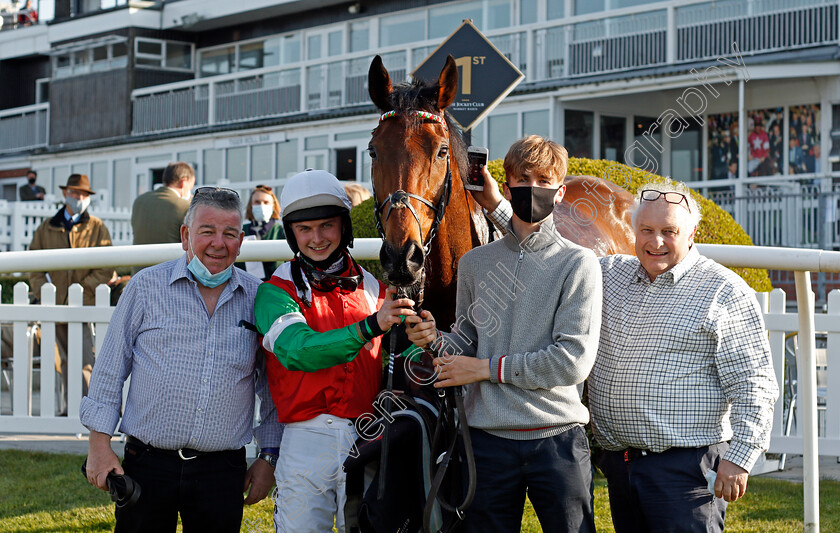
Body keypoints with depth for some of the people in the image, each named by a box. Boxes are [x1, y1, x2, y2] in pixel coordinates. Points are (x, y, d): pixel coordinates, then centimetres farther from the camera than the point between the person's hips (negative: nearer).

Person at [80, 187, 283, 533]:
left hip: (222, 472, 1)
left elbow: (272, 387, 12)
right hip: (148, 465, -1)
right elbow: (110, 368, 4)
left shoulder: (258, 298, 6)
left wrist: (268, 457, 9)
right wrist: (99, 444, -1)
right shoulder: (146, 287, 1)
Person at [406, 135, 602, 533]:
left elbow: (573, 361, -11)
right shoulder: (474, 263, 9)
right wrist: (434, 339, -8)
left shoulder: (579, 264, -3)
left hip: (558, 440, -3)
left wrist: (488, 367, -10)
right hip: (489, 438, 3)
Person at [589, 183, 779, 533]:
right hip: (619, 464, 6)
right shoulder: (609, 274, 11)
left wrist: (739, 458, -16)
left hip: (685, 468, -6)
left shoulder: (724, 291, -5)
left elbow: (753, 386, -9)